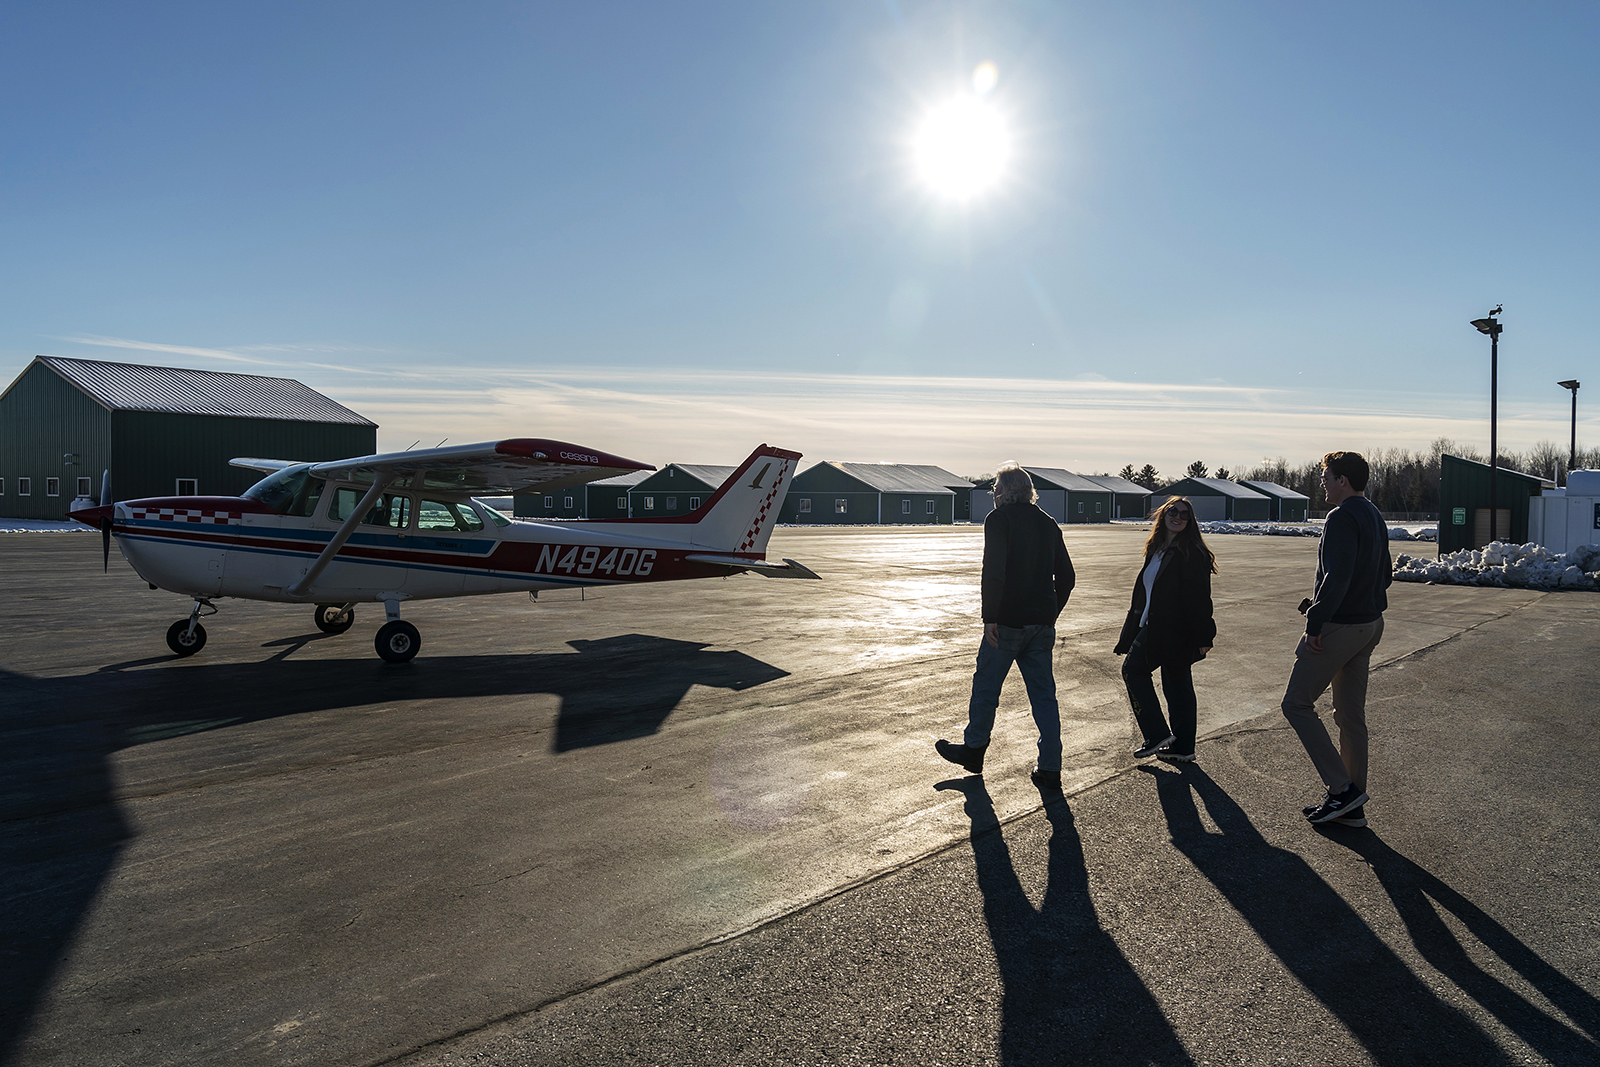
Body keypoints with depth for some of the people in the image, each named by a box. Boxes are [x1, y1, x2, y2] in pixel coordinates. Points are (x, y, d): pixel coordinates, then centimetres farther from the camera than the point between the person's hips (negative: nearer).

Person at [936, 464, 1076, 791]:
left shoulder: (999, 519, -8)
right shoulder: (1048, 524, 11)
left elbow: (993, 571, -19)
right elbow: (1067, 576, 14)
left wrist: (989, 617, -17)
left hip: (1007, 622, -5)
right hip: (1042, 623, 6)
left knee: (986, 687, 11)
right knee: (1044, 694, 8)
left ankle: (974, 749, 27)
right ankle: (1050, 770, 9)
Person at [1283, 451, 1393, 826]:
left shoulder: (1342, 518, -17)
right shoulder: (1375, 517, 13)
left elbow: (1336, 578, -27)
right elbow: (1385, 573, 21)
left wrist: (1315, 623, -20)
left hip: (1339, 627, -10)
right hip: (1370, 625, 10)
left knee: (1297, 704, -1)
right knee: (1351, 714, 14)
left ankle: (1342, 788, -3)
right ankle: (1352, 806, 21)